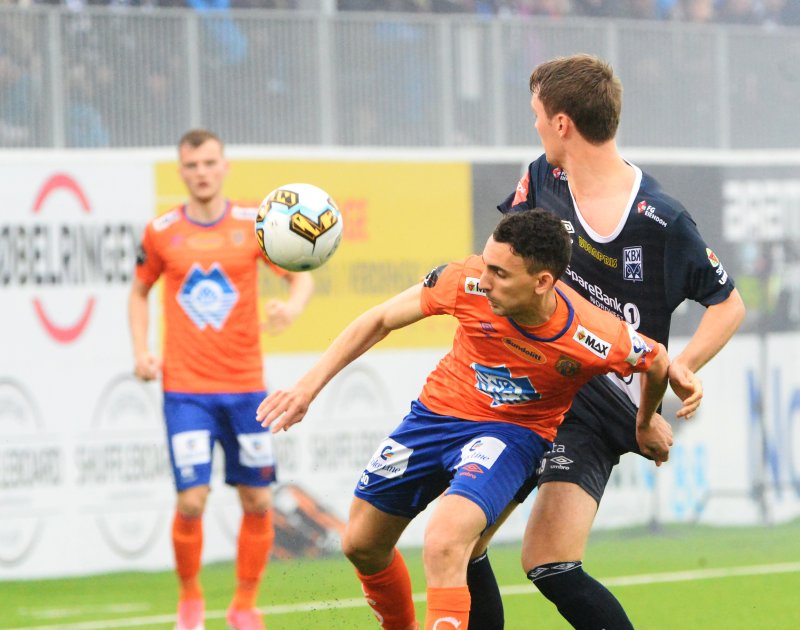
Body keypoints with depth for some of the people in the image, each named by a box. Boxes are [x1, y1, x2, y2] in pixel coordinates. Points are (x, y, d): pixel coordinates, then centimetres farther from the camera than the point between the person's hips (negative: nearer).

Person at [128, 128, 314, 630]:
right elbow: (140, 291, 17)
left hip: (245, 385, 1)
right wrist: (141, 350, 4)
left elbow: (302, 275, 6)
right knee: (192, 500, -11)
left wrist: (293, 305, -17)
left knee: (258, 502, 3)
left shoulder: (254, 225, 1)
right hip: (186, 388, -1)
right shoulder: (161, 232, 2)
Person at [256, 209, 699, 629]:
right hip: (437, 411, 4)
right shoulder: (468, 283, -24)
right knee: (362, 545, 15)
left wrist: (645, 425, 13)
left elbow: (657, 362, -5)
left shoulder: (596, 341, -29)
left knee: (442, 545, -31)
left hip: (511, 432, -4)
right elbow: (380, 320, -9)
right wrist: (309, 386, -12)